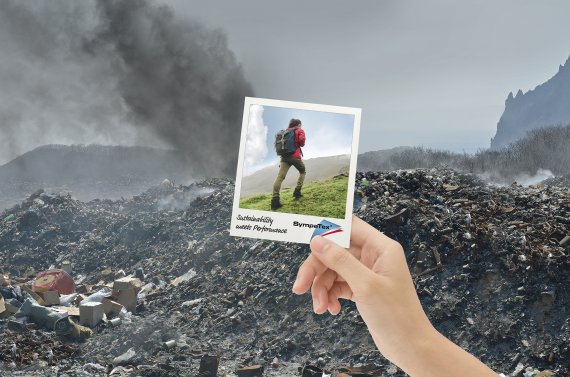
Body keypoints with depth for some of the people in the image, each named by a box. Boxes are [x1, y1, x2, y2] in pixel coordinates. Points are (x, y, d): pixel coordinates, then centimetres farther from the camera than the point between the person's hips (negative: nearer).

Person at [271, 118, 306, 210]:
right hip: (295, 156, -4)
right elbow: (302, 140, -8)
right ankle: (297, 192, 7)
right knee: (302, 172, 22)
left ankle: (275, 199, -25)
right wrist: (302, 144, 12)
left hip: (284, 156, 4)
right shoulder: (300, 131, 8)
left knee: (280, 177, -12)